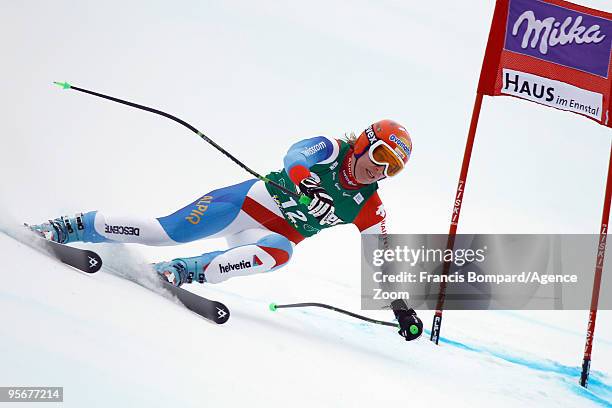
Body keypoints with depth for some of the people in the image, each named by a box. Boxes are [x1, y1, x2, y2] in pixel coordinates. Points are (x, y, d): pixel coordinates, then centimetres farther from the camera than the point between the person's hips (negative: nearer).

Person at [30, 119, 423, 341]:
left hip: (276, 236, 3)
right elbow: (295, 156, -30)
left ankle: (184, 272, -31)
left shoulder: (369, 209, -1)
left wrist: (402, 306, -3)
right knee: (168, 230, -17)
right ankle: (73, 227, -1)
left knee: (279, 253, -34)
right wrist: (308, 187, -50)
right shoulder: (331, 149, -10)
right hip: (244, 202, -3)